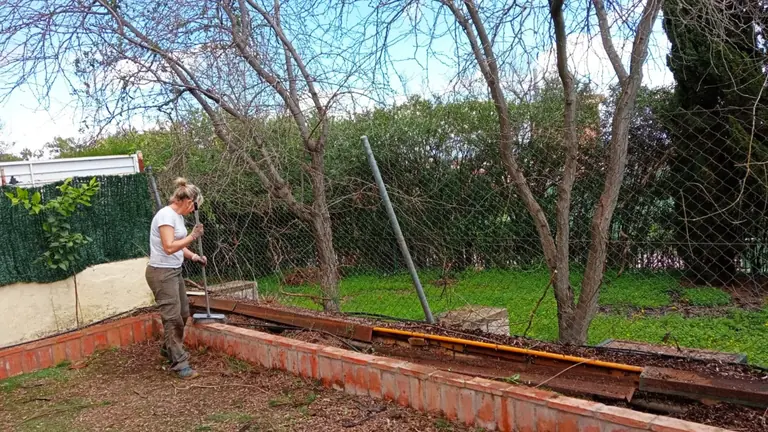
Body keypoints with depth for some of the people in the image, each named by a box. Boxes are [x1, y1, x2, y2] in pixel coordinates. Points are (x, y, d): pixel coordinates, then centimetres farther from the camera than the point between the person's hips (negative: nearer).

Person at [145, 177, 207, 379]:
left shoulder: (177, 216, 12)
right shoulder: (166, 215, -19)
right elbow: (169, 247, -26)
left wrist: (194, 256, 12)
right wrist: (192, 237, -22)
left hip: (174, 271, 10)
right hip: (161, 273, -10)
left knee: (183, 313, 17)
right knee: (173, 317, -7)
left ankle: (169, 348, 38)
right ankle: (179, 363, -2)